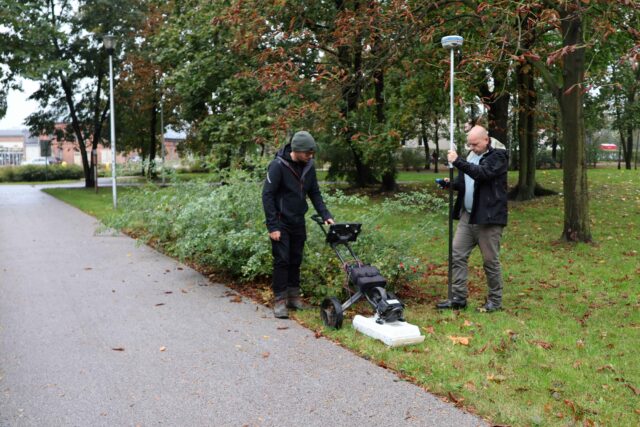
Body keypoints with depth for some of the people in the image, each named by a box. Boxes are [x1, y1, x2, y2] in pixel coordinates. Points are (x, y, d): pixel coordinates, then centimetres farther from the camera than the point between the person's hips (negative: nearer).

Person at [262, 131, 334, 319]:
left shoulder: (309, 166, 2)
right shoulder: (278, 165, -17)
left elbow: (315, 193, 11)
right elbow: (267, 195, -16)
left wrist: (326, 215, -1)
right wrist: (272, 226, -19)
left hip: (298, 221, 6)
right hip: (281, 222, -6)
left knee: (296, 259, 10)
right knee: (282, 260, -6)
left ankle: (294, 296, 20)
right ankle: (280, 300, 1)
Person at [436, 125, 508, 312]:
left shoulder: (498, 156, -7)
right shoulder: (470, 156, 15)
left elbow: (483, 173, -24)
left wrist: (458, 162, -27)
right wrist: (452, 183, 3)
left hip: (488, 218, -7)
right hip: (467, 216, 7)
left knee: (490, 261, 2)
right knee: (457, 255, 4)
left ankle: (495, 301, 15)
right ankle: (458, 297, 12)